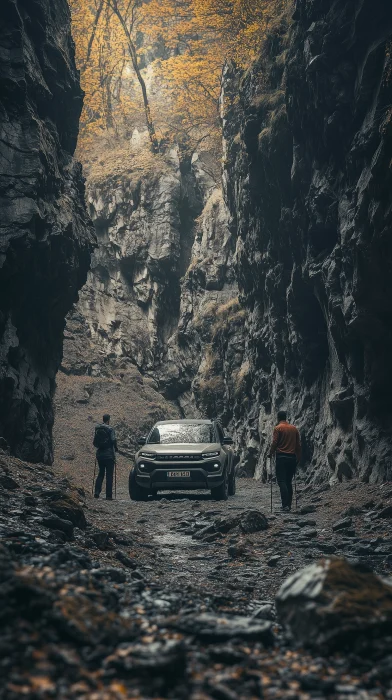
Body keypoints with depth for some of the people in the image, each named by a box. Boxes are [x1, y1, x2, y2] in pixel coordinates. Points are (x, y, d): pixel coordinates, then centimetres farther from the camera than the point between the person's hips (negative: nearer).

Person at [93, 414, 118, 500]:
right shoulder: (110, 429, -11)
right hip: (109, 455, -5)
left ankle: (97, 492, 2)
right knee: (109, 475, 0)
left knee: (101, 473, 16)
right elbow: (113, 440, -17)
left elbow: (95, 443, 9)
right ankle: (108, 495, -1)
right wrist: (116, 448, 0)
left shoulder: (97, 429, 6)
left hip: (100, 454, 5)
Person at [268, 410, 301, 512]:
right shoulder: (294, 428, 10)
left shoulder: (278, 428, -5)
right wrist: (298, 457, 19)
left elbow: (274, 443, -10)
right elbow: (298, 444, 12)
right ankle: (289, 504, 11)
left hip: (281, 457, -5)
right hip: (292, 457, 5)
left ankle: (285, 505, -20)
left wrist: (271, 454, 3)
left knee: (281, 481, -8)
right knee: (289, 482, 12)